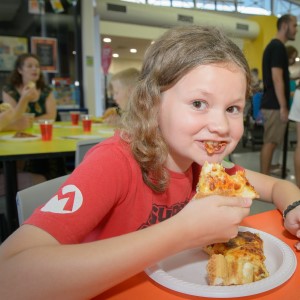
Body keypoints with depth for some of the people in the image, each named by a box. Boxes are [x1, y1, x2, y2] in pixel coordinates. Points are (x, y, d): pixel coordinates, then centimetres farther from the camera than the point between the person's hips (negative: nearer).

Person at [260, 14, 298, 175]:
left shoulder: (273, 46, 18)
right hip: (274, 105, -10)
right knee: (270, 142, -6)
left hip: (271, 103, 10)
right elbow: (277, 79, -20)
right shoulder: (278, 47, -13)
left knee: (270, 142, 11)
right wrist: (283, 106, -19)